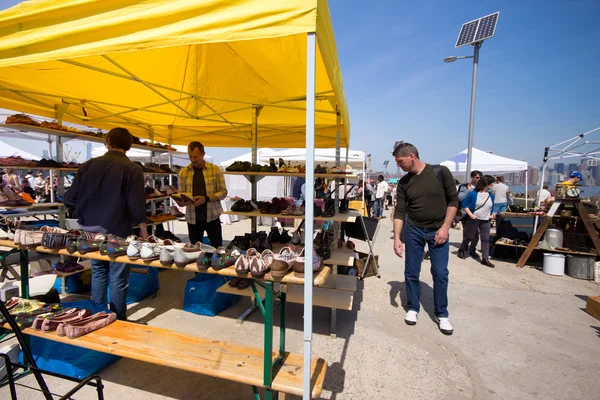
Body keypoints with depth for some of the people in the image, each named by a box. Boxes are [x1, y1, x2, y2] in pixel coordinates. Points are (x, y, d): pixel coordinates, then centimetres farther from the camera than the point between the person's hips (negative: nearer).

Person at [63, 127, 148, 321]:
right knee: (118, 278, 5)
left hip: (91, 230, 5)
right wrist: (144, 232, -4)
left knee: (98, 272, 19)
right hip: (117, 231, -4)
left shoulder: (88, 165, 1)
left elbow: (70, 199, 3)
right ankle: (118, 321, 16)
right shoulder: (133, 169, -11)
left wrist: (86, 216, 22)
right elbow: (136, 206, -15)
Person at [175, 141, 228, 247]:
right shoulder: (183, 172, 5)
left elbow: (223, 191, -4)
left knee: (217, 247, 7)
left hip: (212, 216, -2)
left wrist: (206, 199, -19)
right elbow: (181, 193, 8)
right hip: (192, 218, 2)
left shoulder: (215, 170, -2)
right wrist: (180, 200, -16)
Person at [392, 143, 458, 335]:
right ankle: (413, 308, 25)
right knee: (411, 273, 7)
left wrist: (445, 227, -11)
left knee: (440, 274, 3)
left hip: (437, 230, -2)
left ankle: (442, 315, 21)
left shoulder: (440, 172, -9)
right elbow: (399, 211, -3)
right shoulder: (403, 183, -2)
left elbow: (453, 200, -5)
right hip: (413, 230, 2)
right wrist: (397, 238, -11)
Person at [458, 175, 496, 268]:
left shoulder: (491, 195, 7)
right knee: (469, 237, 6)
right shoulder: (473, 193, -10)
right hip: (473, 219, -4)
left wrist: (491, 214, 7)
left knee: (485, 239, 0)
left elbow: (492, 207, 22)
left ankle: (485, 259, 4)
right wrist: (470, 214, -14)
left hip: (485, 221, 5)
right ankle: (461, 250, 29)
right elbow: (464, 205, -6)